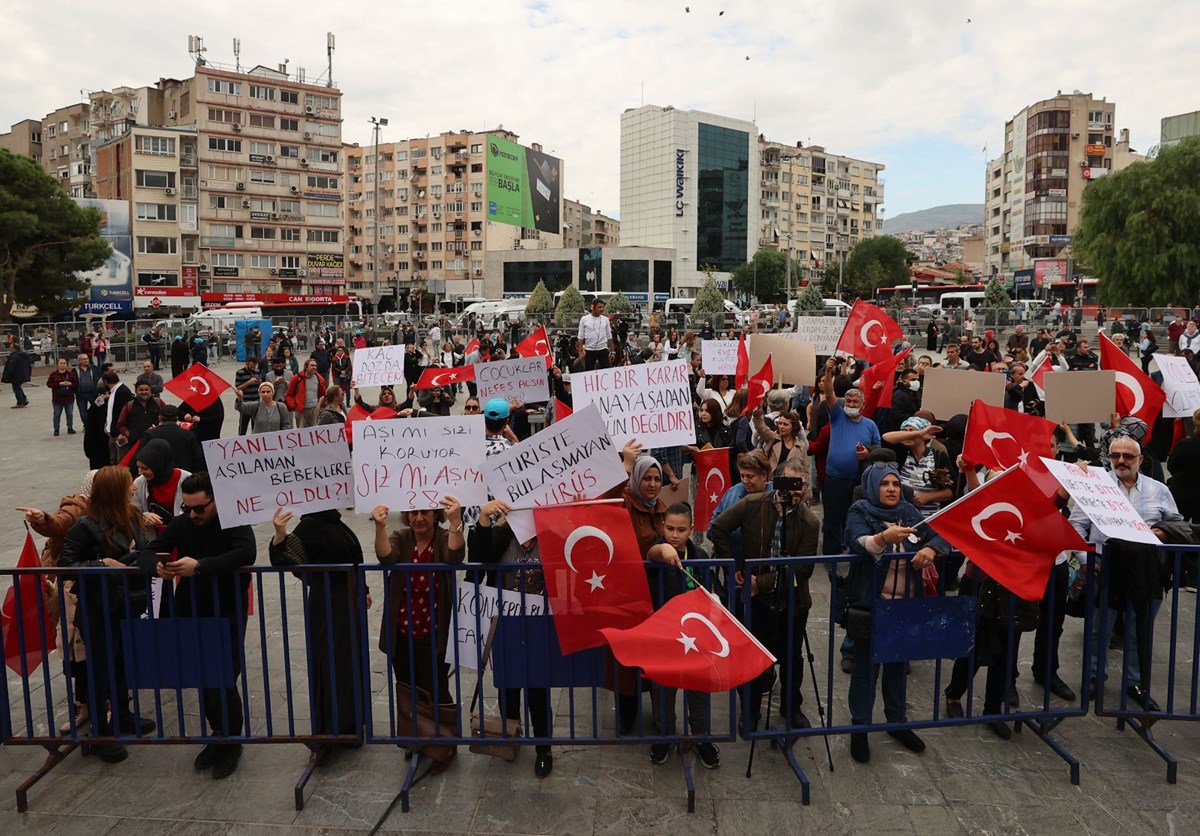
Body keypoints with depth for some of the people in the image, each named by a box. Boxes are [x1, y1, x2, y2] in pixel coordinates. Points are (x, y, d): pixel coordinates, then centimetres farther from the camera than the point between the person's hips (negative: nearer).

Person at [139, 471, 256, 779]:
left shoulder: (234, 522, -14)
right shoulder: (181, 524, 0)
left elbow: (246, 553, -32)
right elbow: (146, 552, 1)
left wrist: (200, 566, -41)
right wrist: (156, 566, -24)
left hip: (227, 617, -5)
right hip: (190, 615, 5)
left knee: (223, 682, -6)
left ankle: (232, 742, 16)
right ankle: (218, 735, 32)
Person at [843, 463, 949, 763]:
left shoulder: (909, 512, 6)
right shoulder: (860, 512, -9)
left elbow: (940, 535, 0)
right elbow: (859, 545, -26)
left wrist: (930, 549, -23)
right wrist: (885, 538, -46)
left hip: (906, 603, 5)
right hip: (870, 603, -4)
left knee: (898, 663, 17)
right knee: (867, 666, 4)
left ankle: (897, 721, 33)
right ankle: (859, 728, 16)